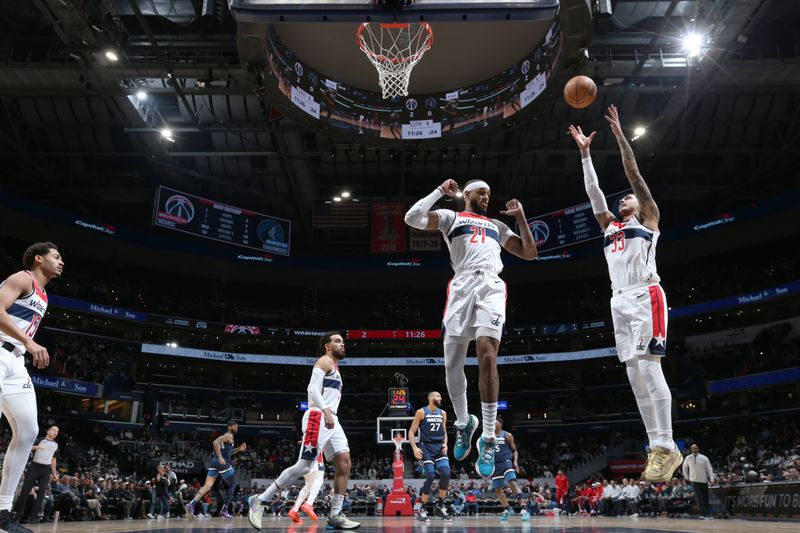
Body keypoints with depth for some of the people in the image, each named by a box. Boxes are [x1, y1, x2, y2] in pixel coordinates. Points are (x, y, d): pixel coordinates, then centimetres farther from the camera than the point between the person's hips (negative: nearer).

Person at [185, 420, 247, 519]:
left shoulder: (226, 436, 26)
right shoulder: (229, 435, -4)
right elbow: (215, 442, -21)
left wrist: (239, 449, 27)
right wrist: (220, 457, -24)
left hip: (214, 462, 8)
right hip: (223, 463, -8)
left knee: (207, 486, -2)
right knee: (232, 485, 8)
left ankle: (192, 504, -21)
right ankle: (224, 510, 8)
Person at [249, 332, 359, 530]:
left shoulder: (335, 367, 26)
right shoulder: (325, 361, -3)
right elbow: (313, 389, -16)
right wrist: (326, 410, -29)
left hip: (331, 420, 10)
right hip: (318, 417, -10)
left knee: (344, 465, 0)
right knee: (303, 466, -12)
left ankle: (335, 516, 2)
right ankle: (260, 500, -1)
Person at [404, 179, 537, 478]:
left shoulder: (497, 225, 30)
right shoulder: (451, 217, 20)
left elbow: (530, 253, 26)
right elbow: (412, 218, 3)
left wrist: (521, 217, 22)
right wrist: (440, 191, 10)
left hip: (491, 286, 1)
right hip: (461, 287, 0)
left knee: (487, 357, -19)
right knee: (452, 365, -1)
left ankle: (488, 439, -13)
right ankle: (464, 422, 24)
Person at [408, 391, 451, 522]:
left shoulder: (443, 413, 13)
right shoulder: (421, 412, -3)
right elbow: (411, 431, -3)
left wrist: (445, 444, 3)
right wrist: (414, 448, -16)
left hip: (439, 447, 4)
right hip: (426, 447, -4)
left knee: (446, 474, -14)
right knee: (430, 477, -13)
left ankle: (440, 506, 3)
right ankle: (422, 509, 2)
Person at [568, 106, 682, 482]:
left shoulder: (647, 217, 11)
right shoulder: (609, 225, 25)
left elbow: (634, 174, 4)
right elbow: (593, 190, 22)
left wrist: (619, 135, 3)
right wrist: (585, 152, 20)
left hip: (645, 296, -6)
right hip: (619, 300, 6)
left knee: (649, 367, -14)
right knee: (634, 372, 1)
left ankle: (667, 447, -11)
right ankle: (656, 447, 4)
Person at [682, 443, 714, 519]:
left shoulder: (704, 458, -5)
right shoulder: (688, 458, 0)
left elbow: (709, 469, -6)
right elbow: (685, 467, 16)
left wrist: (711, 479, -15)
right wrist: (686, 476, 13)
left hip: (704, 480, 0)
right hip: (694, 480, 0)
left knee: (705, 497, 8)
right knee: (699, 497, -9)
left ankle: (706, 513, 19)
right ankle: (703, 514, -11)